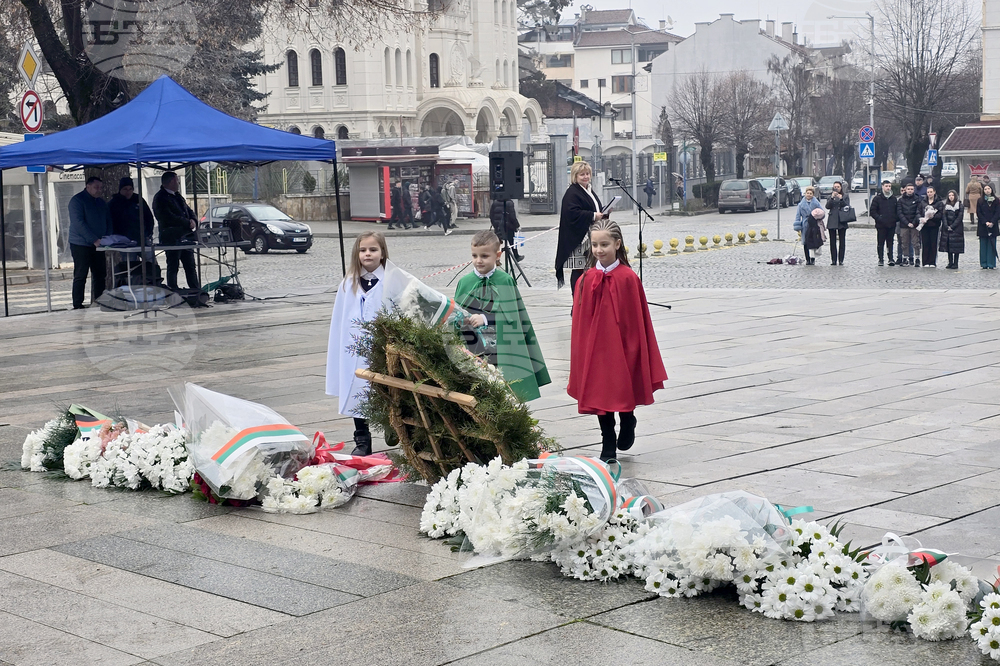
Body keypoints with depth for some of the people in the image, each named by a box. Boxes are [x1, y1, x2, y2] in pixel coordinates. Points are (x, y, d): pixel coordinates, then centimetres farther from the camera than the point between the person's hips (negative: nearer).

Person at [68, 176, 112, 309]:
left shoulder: (101, 202, 14)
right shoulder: (77, 200, -8)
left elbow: (108, 222, 18)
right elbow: (78, 223, -18)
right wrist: (94, 240, -23)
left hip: (98, 244, 7)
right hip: (81, 244, -7)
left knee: (100, 275, 6)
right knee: (80, 276, -5)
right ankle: (77, 305, -2)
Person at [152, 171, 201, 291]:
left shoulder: (178, 196, 17)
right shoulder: (160, 198, -10)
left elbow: (189, 211, 22)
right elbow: (169, 217, -19)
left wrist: (193, 221, -1)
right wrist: (188, 223, -15)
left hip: (185, 236, 8)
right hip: (172, 238, -8)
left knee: (191, 266, 10)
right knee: (173, 266, -3)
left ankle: (196, 290, 14)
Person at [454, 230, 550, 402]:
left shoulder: (506, 281, -1)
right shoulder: (465, 282, 4)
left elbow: (511, 317, -6)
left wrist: (485, 319, -16)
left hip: (502, 353, -1)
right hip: (472, 352, 1)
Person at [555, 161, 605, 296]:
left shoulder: (590, 191, 19)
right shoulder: (571, 193, -10)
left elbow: (596, 209, 29)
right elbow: (572, 213, -22)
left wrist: (603, 214, 7)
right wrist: (593, 216, -20)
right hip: (578, 238, -9)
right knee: (579, 270, -8)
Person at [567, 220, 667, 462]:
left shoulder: (628, 278, -10)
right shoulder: (585, 280, 0)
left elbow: (637, 319, -6)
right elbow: (580, 321, 4)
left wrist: (634, 349, -6)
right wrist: (581, 354, 2)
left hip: (622, 348, -3)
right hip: (594, 348, 3)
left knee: (624, 391, 6)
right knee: (599, 394, 8)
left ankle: (628, 422, 39)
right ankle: (608, 447, 22)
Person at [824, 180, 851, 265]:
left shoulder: (846, 196, 9)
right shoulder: (830, 196, 12)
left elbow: (848, 206, 1)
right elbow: (827, 206, -2)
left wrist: (841, 199, -11)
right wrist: (832, 198, -14)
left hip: (842, 220, -1)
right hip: (832, 221, 1)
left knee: (842, 241, -1)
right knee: (832, 241, 0)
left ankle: (841, 260, 2)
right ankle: (833, 260, 3)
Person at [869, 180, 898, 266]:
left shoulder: (894, 198, 11)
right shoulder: (877, 198, 0)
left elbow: (897, 211, 19)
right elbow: (872, 211, -2)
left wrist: (895, 219, 2)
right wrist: (878, 218, -14)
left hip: (891, 225, 3)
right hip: (881, 225, -3)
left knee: (890, 242, 4)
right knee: (880, 243, 2)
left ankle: (891, 259, 4)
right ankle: (881, 260, 7)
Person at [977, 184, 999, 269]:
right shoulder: (980, 201, 4)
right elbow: (978, 213, 0)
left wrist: (992, 222, -14)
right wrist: (985, 222, -12)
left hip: (993, 226, 0)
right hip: (982, 226, 0)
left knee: (992, 244, 0)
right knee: (983, 245, 2)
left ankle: (991, 264, 2)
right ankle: (984, 264, 6)